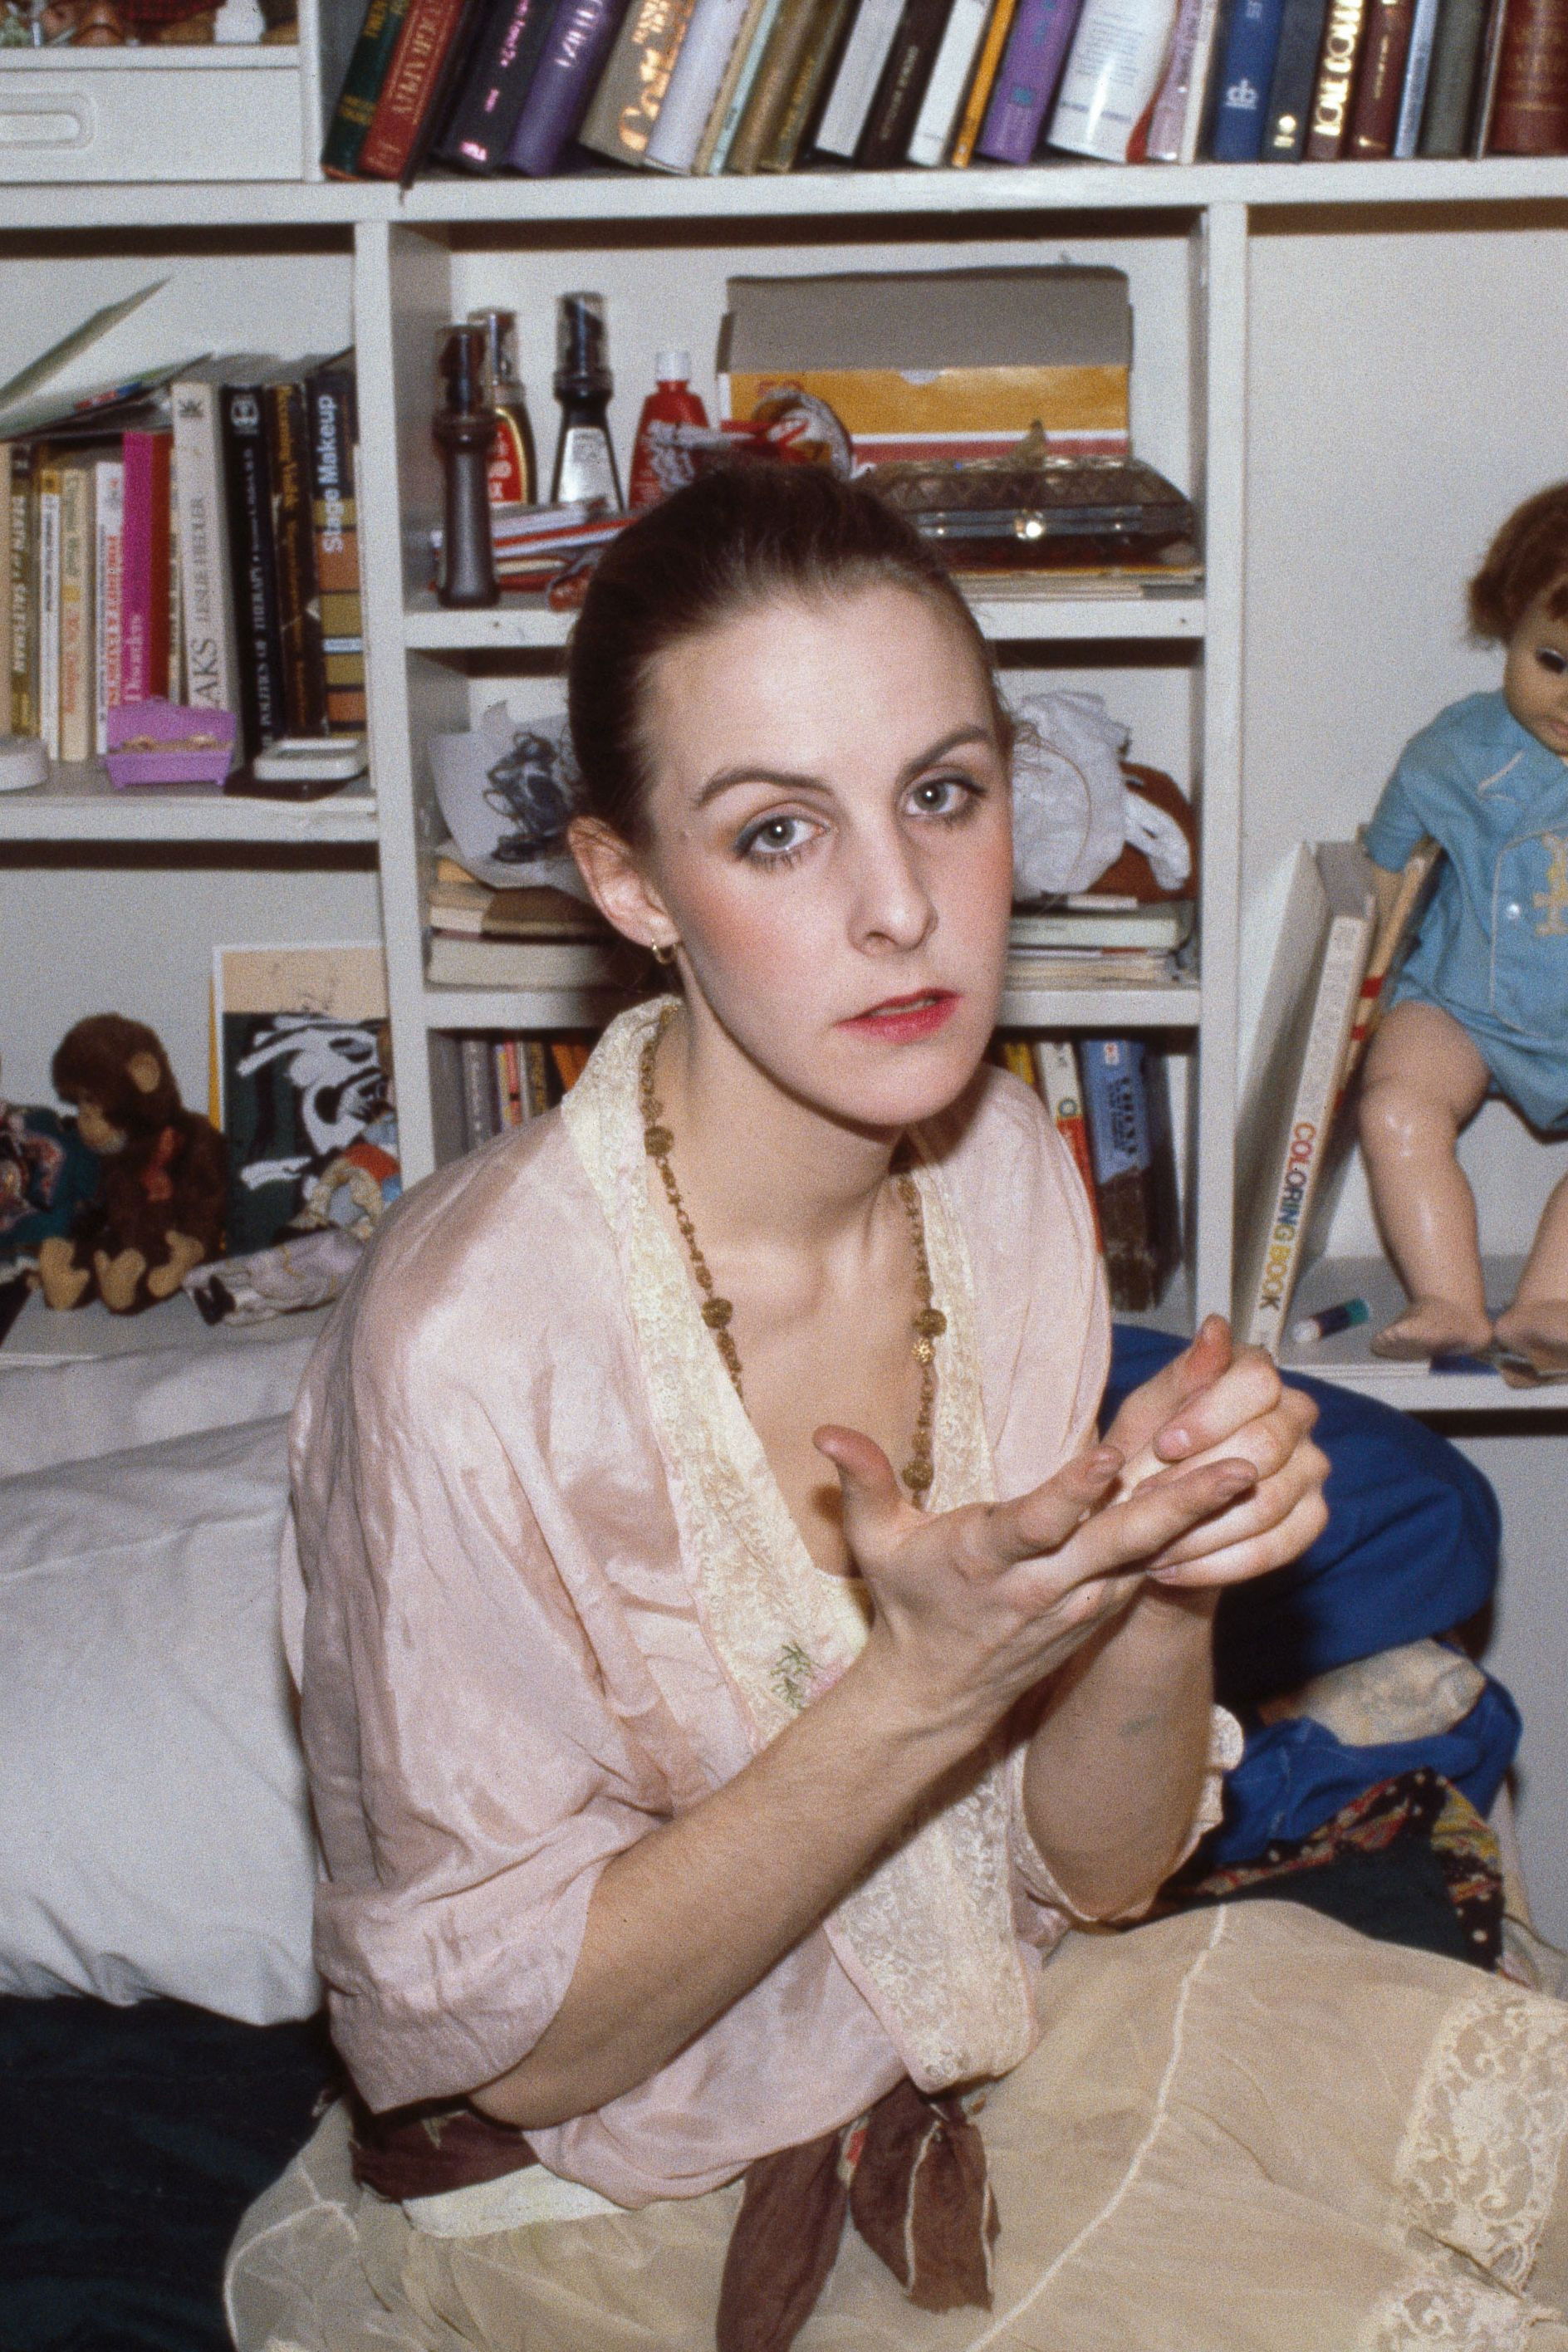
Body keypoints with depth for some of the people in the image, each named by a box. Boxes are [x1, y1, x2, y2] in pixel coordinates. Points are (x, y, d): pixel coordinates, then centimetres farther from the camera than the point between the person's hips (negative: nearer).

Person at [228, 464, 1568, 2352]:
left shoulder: (1006, 1175, -7)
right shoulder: (470, 1339, -27)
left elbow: (1083, 1878, -1)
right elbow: (513, 2047, -18)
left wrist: (1160, 1593, -22)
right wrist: (923, 1683, -30)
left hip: (974, 2025, 6)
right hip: (616, 2196, -5)